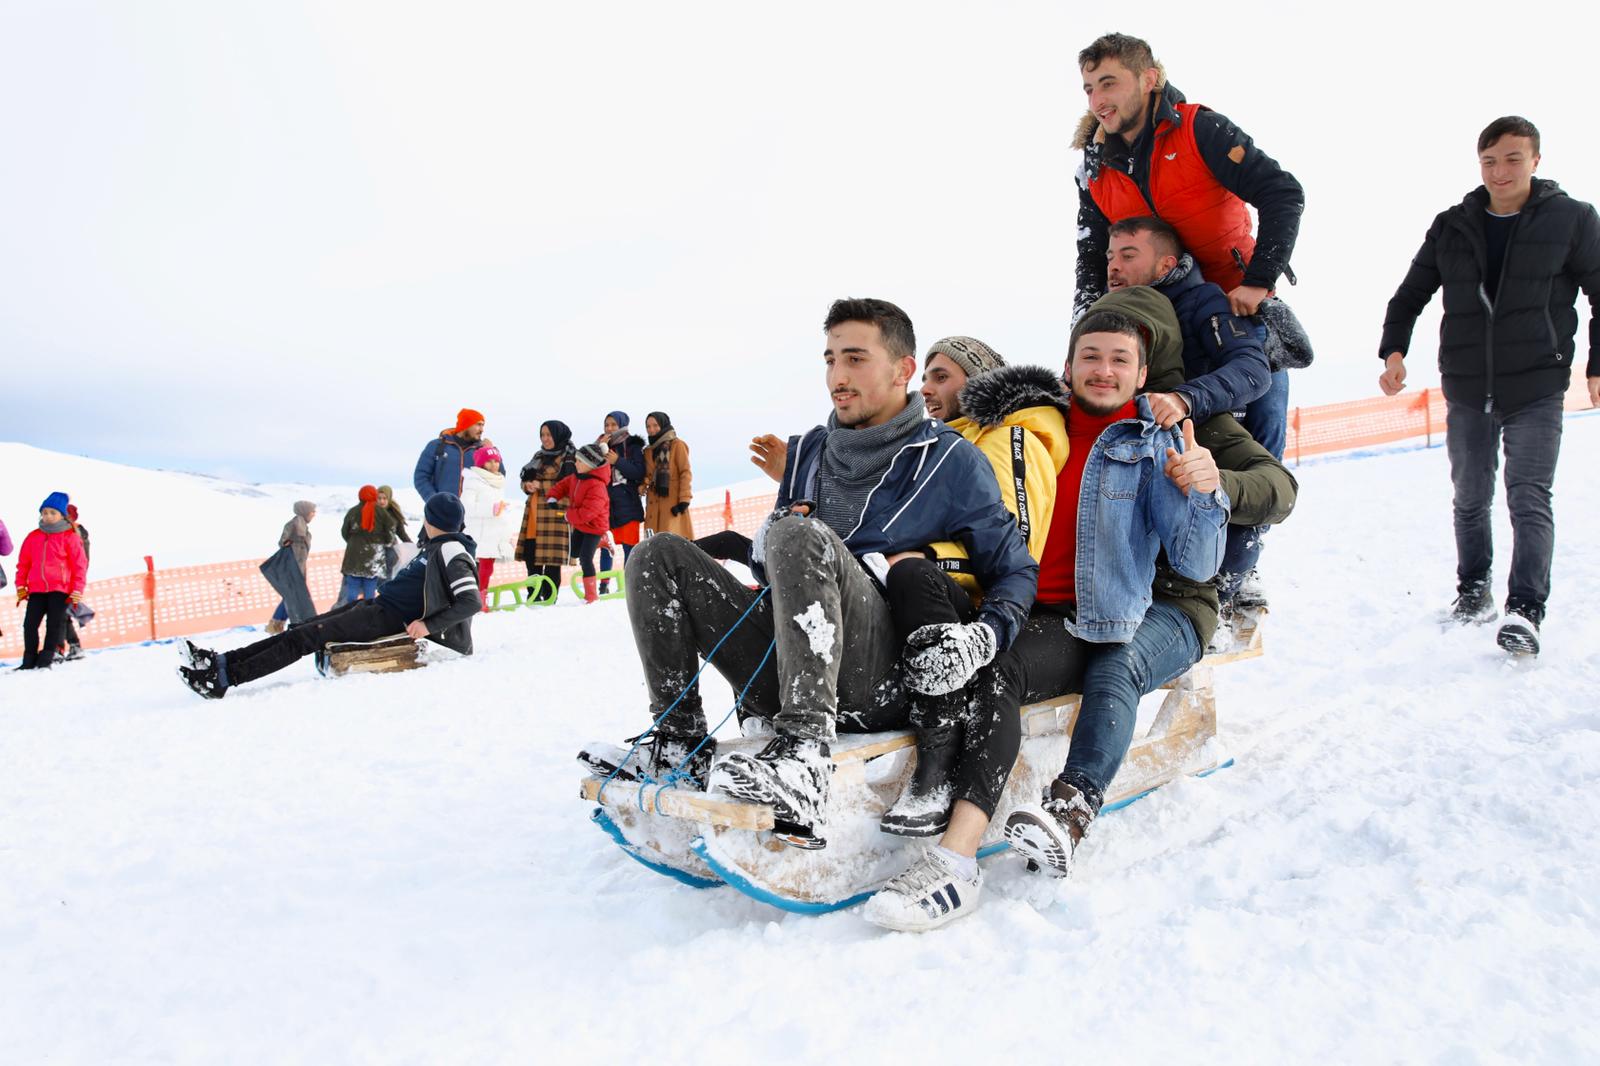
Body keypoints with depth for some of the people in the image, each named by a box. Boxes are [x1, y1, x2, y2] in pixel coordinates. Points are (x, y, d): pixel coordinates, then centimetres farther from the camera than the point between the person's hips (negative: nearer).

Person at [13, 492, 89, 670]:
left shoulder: (70, 537, -1)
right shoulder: (33, 537, 11)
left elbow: (79, 565, -1)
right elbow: (23, 563, 16)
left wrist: (77, 590, -5)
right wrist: (21, 586, 11)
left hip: (60, 589, -4)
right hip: (37, 589, 4)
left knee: (54, 624, -4)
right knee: (29, 624, 0)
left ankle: (46, 659, 3)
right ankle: (29, 661, 10)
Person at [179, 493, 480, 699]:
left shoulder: (450, 551, -14)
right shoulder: (435, 546, 14)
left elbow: (471, 601, -24)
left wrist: (428, 625, -25)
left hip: (389, 619, -9)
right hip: (375, 605, 9)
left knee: (305, 638, -11)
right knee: (300, 630, 2)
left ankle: (224, 678, -9)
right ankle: (222, 661, 2)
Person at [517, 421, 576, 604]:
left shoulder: (569, 457, -2)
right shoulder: (539, 456, 20)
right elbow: (525, 479, 22)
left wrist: (541, 485, -13)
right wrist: (528, 485, 0)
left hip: (557, 511, -6)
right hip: (534, 511, 6)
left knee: (552, 557, -7)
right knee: (530, 554, 4)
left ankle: (549, 598, 2)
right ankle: (533, 597, 15)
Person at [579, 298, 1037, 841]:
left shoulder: (951, 460, 4)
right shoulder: (807, 452, 19)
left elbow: (1016, 571, 4)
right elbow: (770, 567, 23)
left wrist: (984, 636, -17)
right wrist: (768, 543, -2)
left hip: (886, 677, -6)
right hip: (789, 671, 6)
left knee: (800, 535, -31)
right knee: (660, 556, -2)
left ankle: (805, 756, -39)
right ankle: (679, 743, -10)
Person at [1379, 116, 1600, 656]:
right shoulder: (1451, 227, 7)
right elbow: (1410, 295, 14)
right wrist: (1394, 349, -1)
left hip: (1537, 388, -3)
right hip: (1467, 391, 3)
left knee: (1529, 496, -12)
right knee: (1470, 498, 11)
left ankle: (1524, 610, -13)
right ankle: (1473, 587, 28)